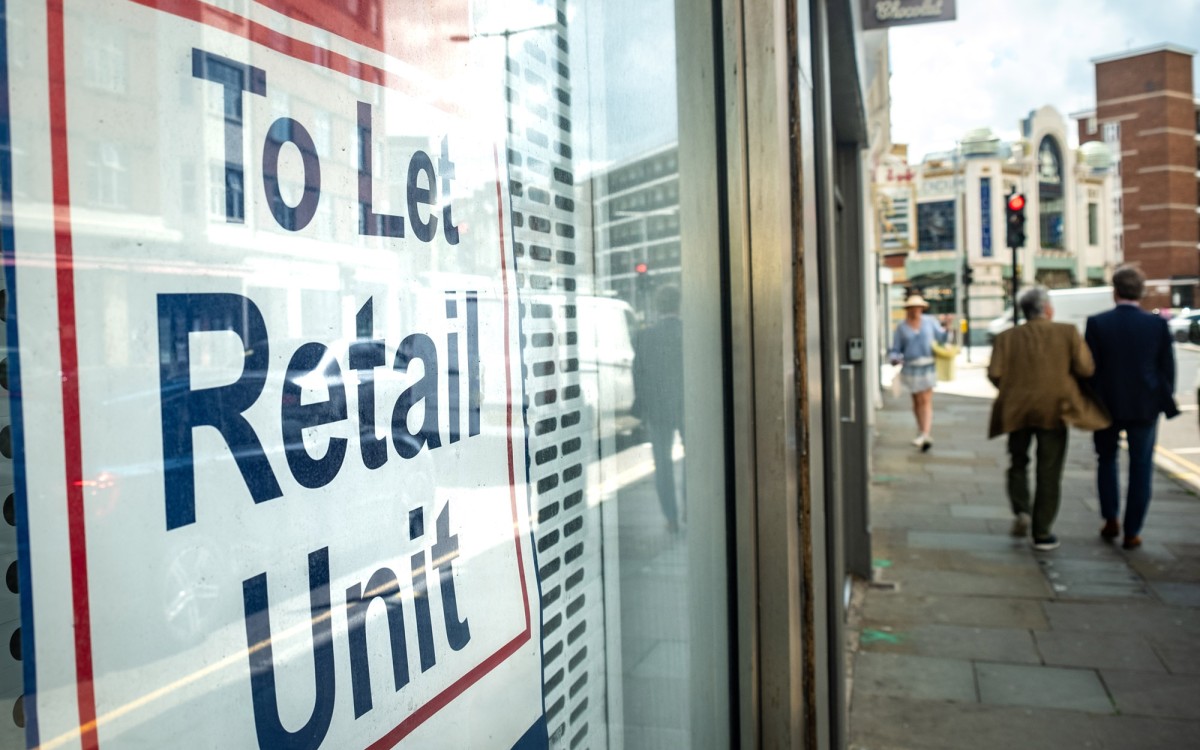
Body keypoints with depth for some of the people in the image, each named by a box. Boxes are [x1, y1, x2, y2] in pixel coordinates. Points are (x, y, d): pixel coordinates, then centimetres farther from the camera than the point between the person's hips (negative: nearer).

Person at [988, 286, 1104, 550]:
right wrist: (1064, 372, 11)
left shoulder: (1007, 337, -1)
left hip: (1017, 410, 2)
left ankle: (1020, 511, 2)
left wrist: (1013, 389, 10)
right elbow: (1085, 368, -10)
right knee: (1049, 472, 6)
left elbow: (994, 373, -8)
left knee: (1018, 462, 22)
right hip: (1054, 410, -1)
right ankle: (1041, 534, 9)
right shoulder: (1068, 332, -3)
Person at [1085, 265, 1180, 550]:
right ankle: (1132, 532, 10)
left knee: (1106, 459, 20)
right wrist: (1165, 401, 13)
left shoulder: (1097, 323, -10)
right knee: (1140, 467, 8)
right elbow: (1168, 368, 1)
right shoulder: (1158, 324, -4)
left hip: (1107, 405, -1)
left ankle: (1110, 519, 15)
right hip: (1145, 406, 1)